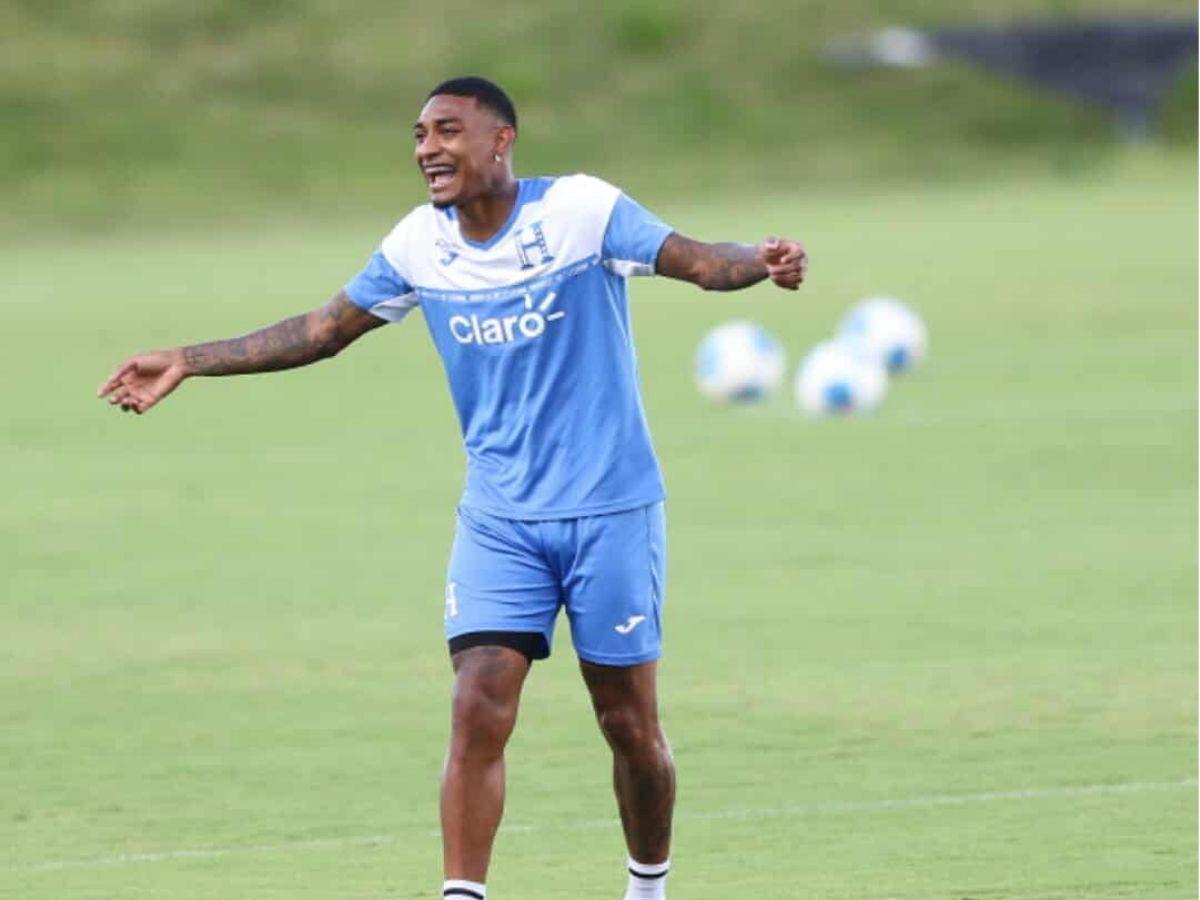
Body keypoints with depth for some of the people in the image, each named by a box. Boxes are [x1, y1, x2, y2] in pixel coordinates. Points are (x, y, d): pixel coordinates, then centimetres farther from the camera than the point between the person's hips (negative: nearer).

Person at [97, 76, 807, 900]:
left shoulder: (580, 210, -12)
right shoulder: (420, 244, 1)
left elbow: (698, 260, -20)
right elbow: (324, 329, 11)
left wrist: (760, 262, -43)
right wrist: (186, 363, 9)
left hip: (610, 512, -3)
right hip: (499, 520, 3)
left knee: (629, 725, 5)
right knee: (478, 713, -13)